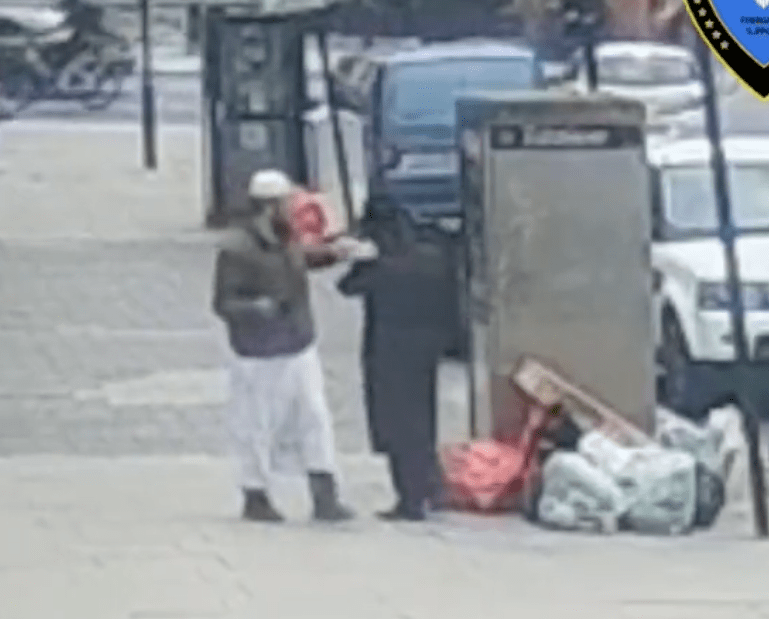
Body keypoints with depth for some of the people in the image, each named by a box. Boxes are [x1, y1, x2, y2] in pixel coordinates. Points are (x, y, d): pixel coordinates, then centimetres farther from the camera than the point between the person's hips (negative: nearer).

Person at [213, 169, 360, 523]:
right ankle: (255, 498, 21)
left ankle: (325, 498, 3)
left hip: (300, 350, 7)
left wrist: (331, 253, 17)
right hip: (260, 358, -7)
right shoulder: (237, 250, -20)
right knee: (257, 428, 5)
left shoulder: (285, 239, 4)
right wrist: (258, 307, -35)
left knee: (315, 420, 1)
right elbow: (223, 304, -19)